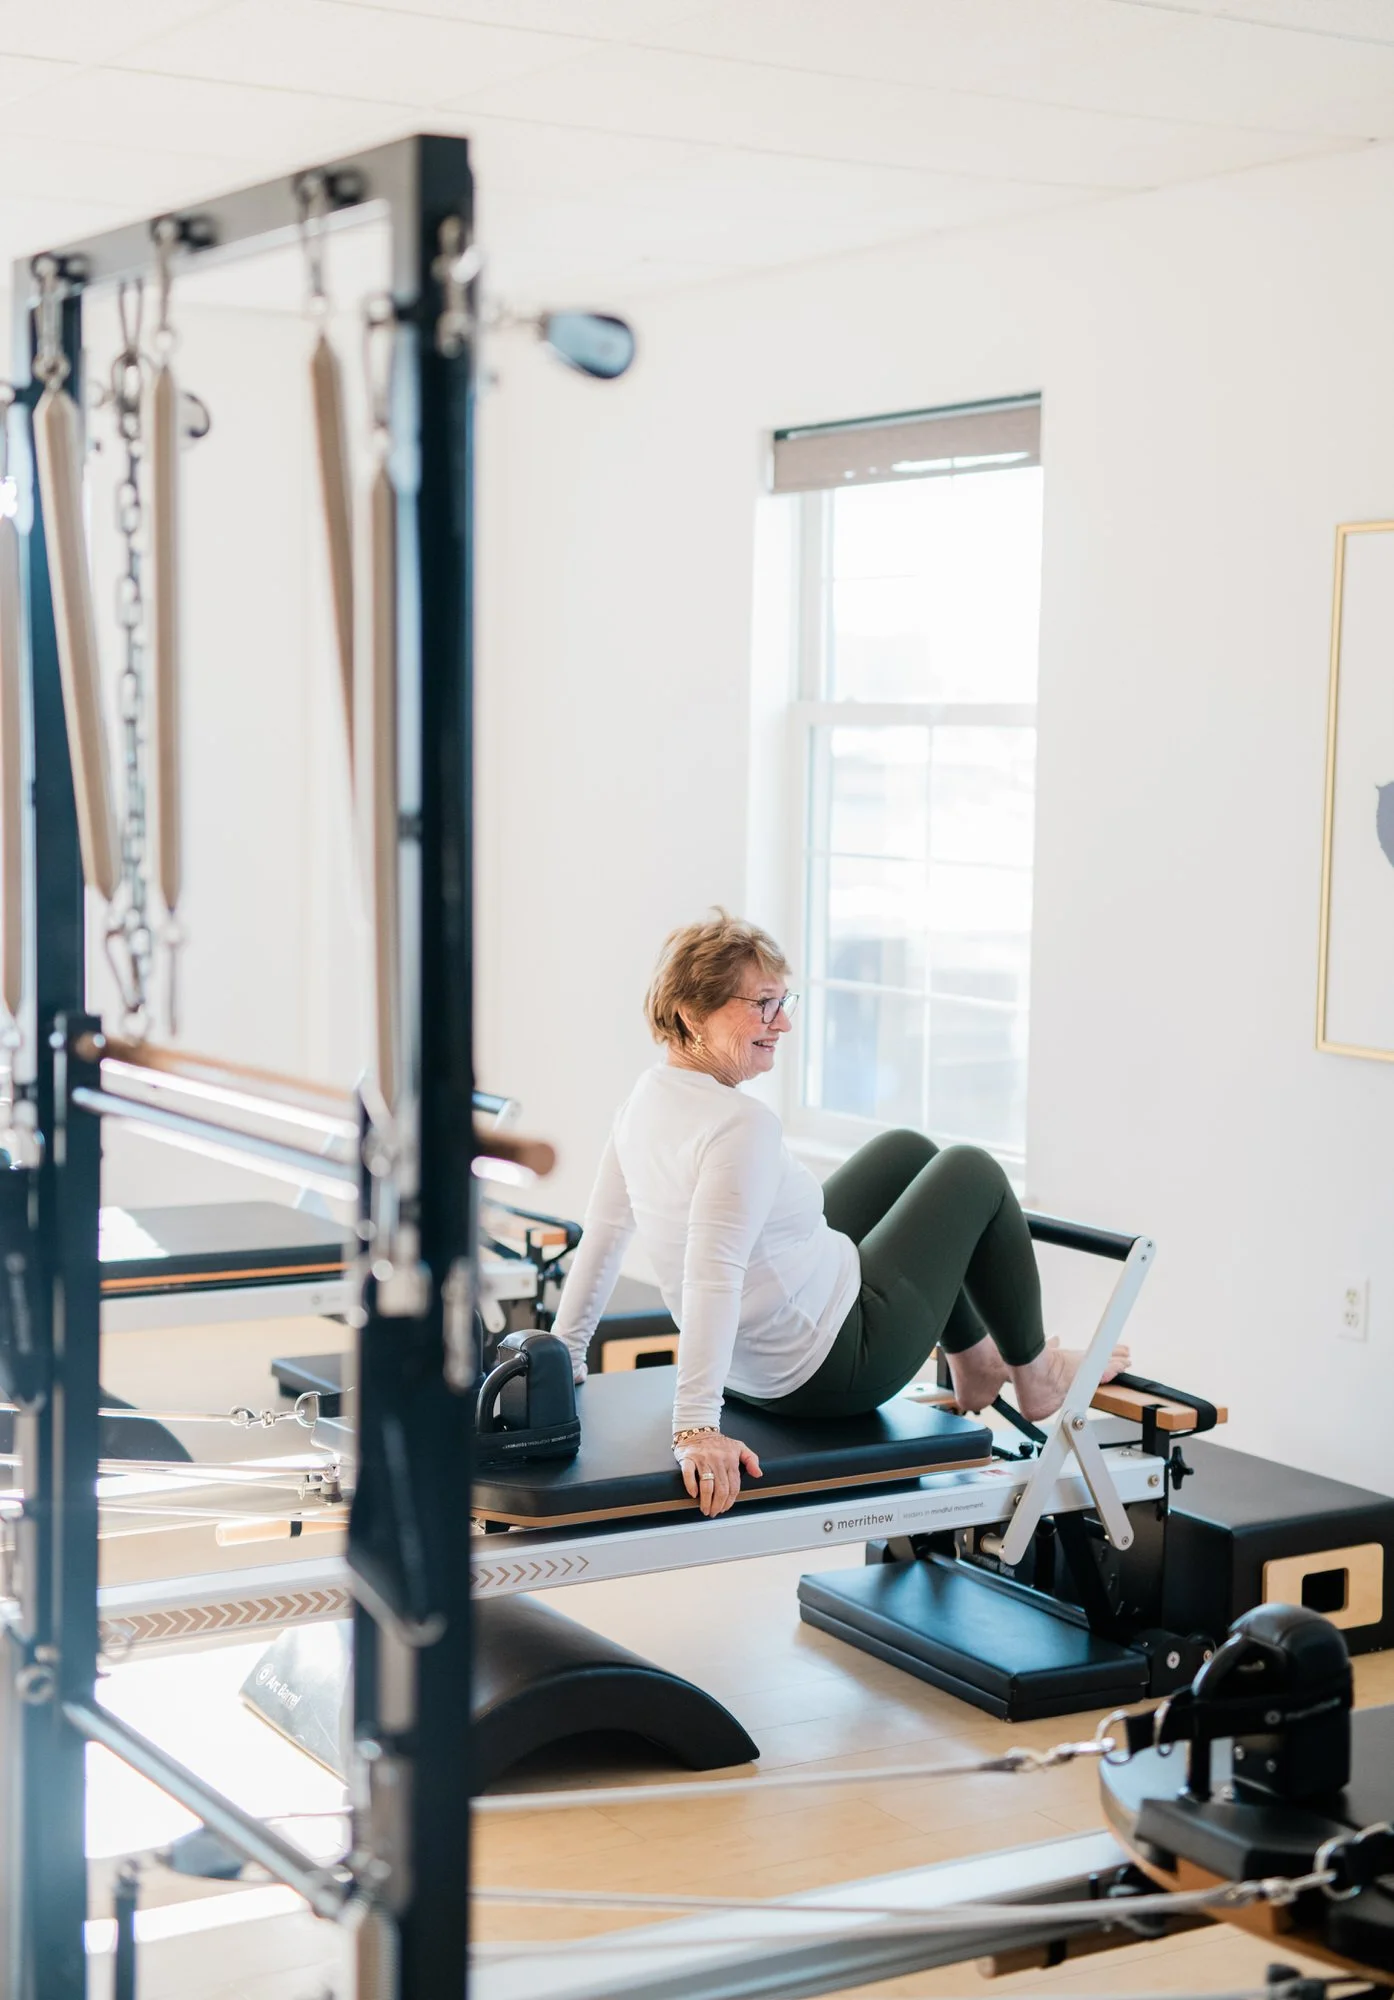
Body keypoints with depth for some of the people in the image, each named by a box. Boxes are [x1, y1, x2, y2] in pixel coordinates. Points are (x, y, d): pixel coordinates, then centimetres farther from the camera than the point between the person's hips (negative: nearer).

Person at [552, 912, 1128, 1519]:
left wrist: (563, 1351, 12)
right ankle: (1033, 1375, 31)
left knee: (907, 1151, 25)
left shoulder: (647, 1097, -5)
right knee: (972, 1172, 10)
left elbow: (603, 1230, 3)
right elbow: (713, 1278, -39)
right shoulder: (741, 1124, -32)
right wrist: (696, 1429, -42)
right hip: (830, 1369, -9)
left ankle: (974, 1363, 38)